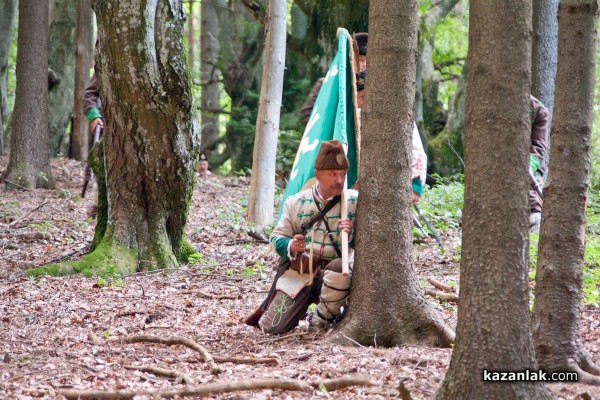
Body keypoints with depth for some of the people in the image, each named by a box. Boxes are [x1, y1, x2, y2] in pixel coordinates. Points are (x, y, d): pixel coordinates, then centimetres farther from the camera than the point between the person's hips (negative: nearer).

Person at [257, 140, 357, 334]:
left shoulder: (354, 201, 1)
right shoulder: (297, 202, 7)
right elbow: (277, 237, 11)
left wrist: (352, 234, -22)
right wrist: (290, 247, -12)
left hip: (333, 275, -2)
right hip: (299, 274, 2)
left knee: (340, 267, -40)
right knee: (272, 327, -12)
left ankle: (322, 319, -13)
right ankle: (298, 309, 25)